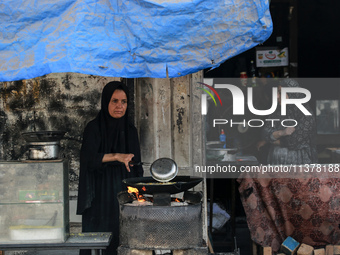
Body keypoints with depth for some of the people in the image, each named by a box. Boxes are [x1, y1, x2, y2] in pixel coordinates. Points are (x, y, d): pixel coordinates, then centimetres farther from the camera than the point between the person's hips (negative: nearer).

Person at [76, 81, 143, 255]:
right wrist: (117, 156, -32)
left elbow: (137, 167, 14)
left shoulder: (130, 131, 10)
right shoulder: (94, 128, -5)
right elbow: (88, 158, -20)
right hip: (100, 199, -4)